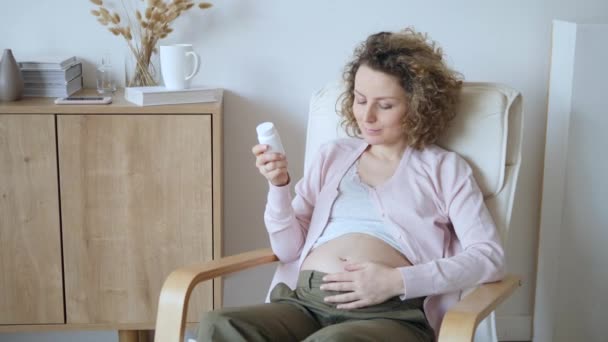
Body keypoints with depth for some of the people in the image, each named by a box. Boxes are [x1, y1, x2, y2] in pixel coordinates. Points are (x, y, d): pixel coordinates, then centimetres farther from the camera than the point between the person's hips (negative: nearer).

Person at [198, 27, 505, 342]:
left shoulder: (444, 168, 12)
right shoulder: (332, 155, 23)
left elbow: (489, 257, 0)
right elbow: (289, 248, 19)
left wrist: (397, 281, -12)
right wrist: (278, 186, 0)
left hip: (388, 312, -3)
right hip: (303, 301, 4)